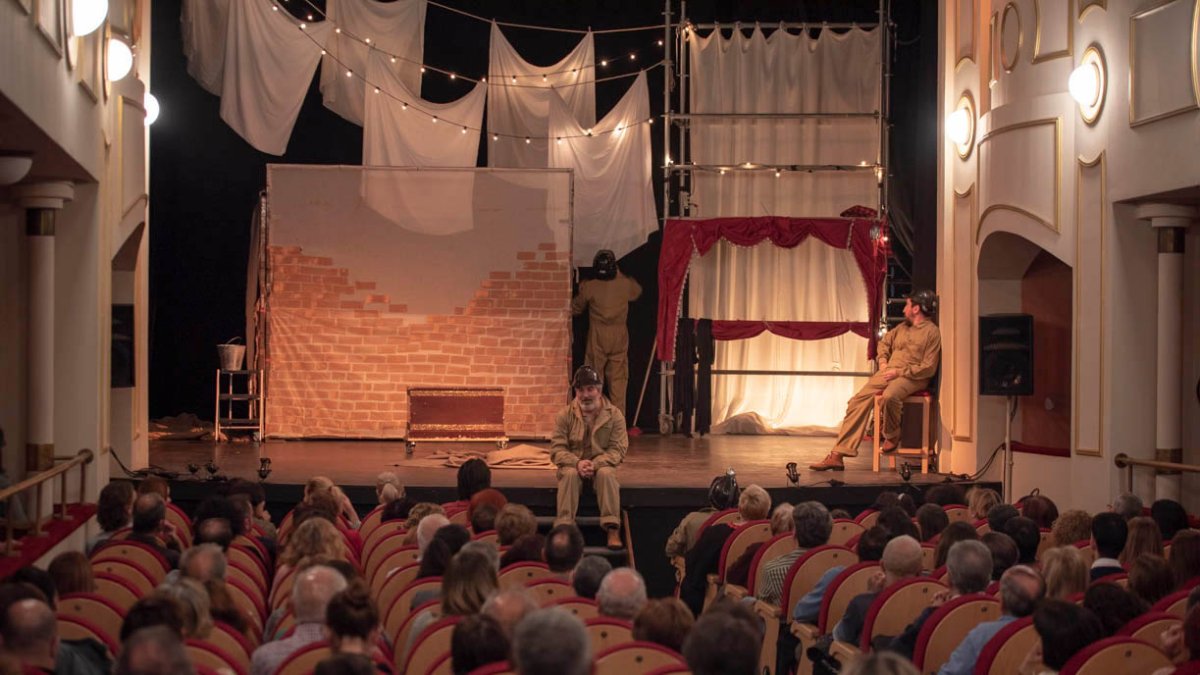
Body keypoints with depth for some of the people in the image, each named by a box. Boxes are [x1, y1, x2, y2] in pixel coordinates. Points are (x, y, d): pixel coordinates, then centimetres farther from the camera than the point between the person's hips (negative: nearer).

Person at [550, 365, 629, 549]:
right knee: (569, 474, -34)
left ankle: (613, 530, -36)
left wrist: (596, 464, -25)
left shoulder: (614, 415, -1)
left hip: (602, 465, 0)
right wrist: (577, 463, -25)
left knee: (606, 473, -34)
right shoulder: (565, 415, 0)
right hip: (573, 464, 0)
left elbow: (618, 450, -7)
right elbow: (556, 450, -5)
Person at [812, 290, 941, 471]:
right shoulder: (902, 327, 20)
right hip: (889, 372, 7)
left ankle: (892, 437, -9)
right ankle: (837, 456, -14)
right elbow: (884, 343, 35)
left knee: (890, 396, -40)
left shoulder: (932, 332, -4)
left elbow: (928, 368, -11)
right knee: (858, 401, -12)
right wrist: (883, 361, 15)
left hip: (912, 377, -7)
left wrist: (899, 372, -14)